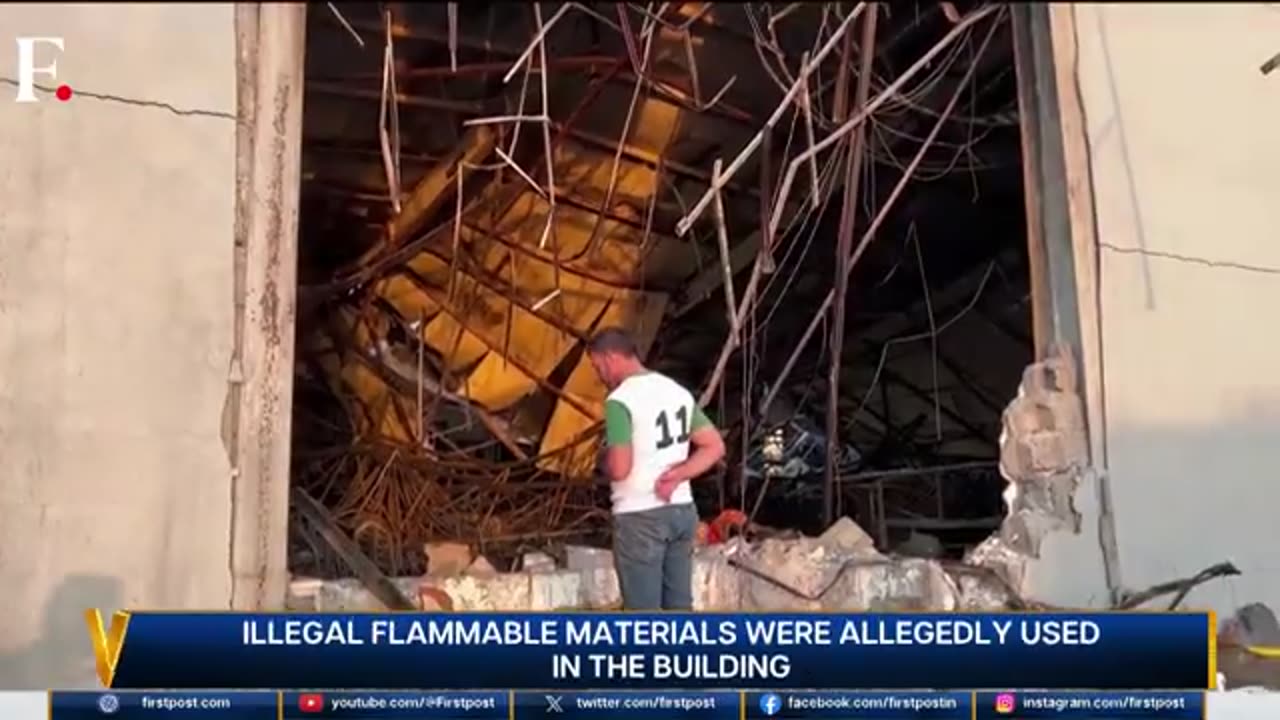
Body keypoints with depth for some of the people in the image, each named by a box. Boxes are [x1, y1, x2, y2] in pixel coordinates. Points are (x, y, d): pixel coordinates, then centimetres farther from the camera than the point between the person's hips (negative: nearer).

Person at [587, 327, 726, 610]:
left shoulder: (620, 400, -15)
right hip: (682, 510, 8)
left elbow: (619, 468, -22)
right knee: (679, 607, 13)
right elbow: (715, 447, 9)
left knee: (643, 612, 1)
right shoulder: (678, 391, 9)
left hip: (640, 517, -7)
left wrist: (604, 461, 0)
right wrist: (678, 474, -1)